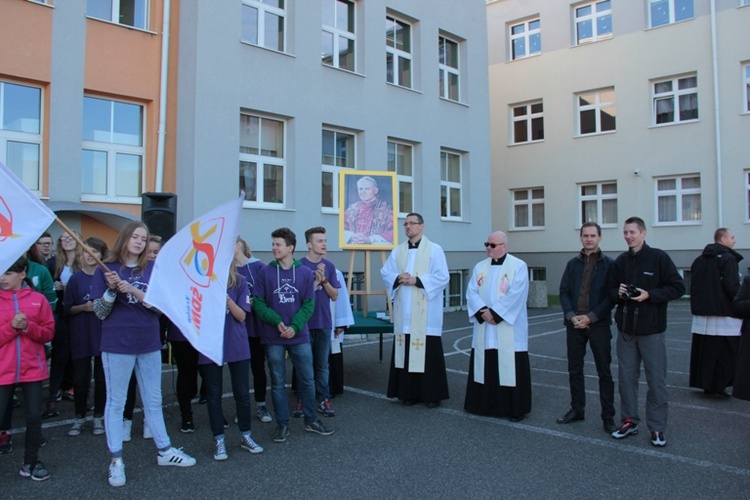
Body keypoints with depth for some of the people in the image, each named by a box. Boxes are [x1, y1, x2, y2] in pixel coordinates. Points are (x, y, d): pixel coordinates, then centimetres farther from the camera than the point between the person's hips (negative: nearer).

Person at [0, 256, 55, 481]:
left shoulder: (38, 299, 2)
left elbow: (49, 333, 1)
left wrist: (28, 327, -15)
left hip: (32, 369, 1)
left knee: (34, 416, 7)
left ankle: (30, 463, 23)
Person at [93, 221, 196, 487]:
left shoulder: (153, 269, 2)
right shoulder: (106, 270, -3)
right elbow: (100, 313, -4)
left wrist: (134, 291, -20)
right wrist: (111, 290, -21)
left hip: (149, 343, 3)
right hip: (117, 345, -3)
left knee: (154, 400, 14)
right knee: (115, 402, 6)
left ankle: (164, 450, 26)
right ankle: (116, 460, 17)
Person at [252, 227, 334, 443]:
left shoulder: (305, 273, 0)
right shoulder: (265, 272, -2)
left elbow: (309, 304, -1)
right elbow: (258, 303, -3)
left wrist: (295, 326, -14)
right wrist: (276, 321, -16)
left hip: (300, 336, 1)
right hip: (273, 338, -1)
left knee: (307, 380, 9)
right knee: (278, 383, 8)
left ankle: (311, 420, 26)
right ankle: (282, 425, 21)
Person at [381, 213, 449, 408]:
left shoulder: (434, 250, 0)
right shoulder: (397, 251, 13)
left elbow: (442, 277, -7)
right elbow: (386, 273, 12)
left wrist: (417, 280, -15)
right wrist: (398, 279, -9)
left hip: (426, 313, -4)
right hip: (404, 313, 4)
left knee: (428, 352, -2)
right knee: (406, 351, 5)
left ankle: (432, 394, 9)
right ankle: (410, 392, 15)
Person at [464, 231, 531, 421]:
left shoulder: (518, 266, -3)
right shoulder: (480, 267, 11)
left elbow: (516, 295, -14)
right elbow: (471, 292, 2)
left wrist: (494, 312, -16)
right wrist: (483, 312, -14)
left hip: (509, 329, -4)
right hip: (484, 329, 5)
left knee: (510, 366, -1)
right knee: (485, 366, 8)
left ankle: (515, 408, 10)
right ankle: (485, 403, 20)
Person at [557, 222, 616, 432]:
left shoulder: (609, 264, -1)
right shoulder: (573, 263, 10)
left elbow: (611, 296, -6)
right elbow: (564, 292, 7)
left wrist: (591, 317, -13)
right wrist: (571, 316, -8)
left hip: (599, 324, -3)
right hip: (574, 324, 4)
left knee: (604, 373, 3)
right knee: (574, 370, 11)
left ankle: (608, 417, 12)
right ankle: (577, 409, 24)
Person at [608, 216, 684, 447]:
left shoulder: (659, 257, -5)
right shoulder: (620, 261, 8)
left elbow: (677, 287, -7)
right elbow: (611, 290, 14)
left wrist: (650, 295, -17)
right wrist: (618, 293, -7)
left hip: (652, 330, -4)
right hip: (625, 330, 4)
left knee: (656, 380, 3)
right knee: (626, 377, 10)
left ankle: (657, 428, 15)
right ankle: (629, 421, 23)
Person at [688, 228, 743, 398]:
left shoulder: (699, 260, 13)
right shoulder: (728, 258, -10)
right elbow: (732, 287, -18)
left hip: (701, 315, 7)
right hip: (724, 315, -7)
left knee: (703, 349, 11)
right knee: (726, 351, 0)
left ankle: (701, 382, 16)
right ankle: (718, 386, 1)